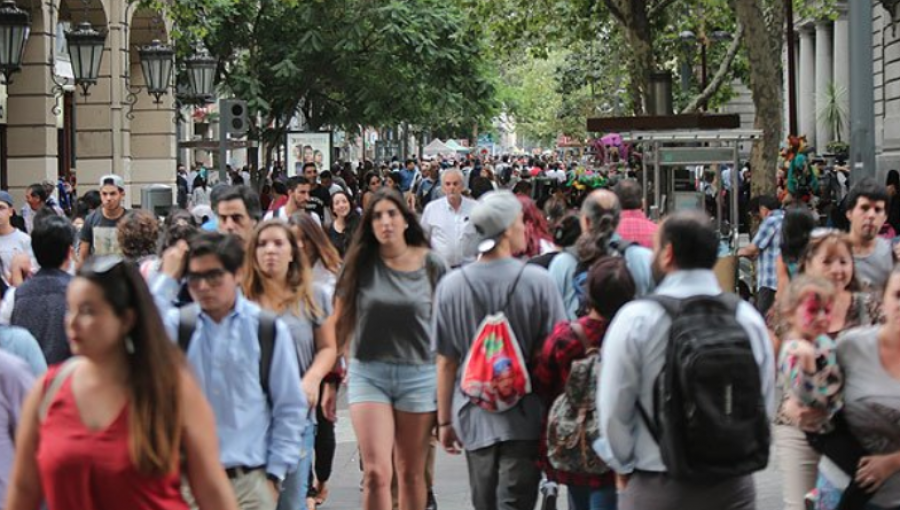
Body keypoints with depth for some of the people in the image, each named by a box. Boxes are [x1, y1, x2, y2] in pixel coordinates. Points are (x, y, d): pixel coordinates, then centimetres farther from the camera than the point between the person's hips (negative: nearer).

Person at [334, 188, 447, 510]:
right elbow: (341, 323, 5)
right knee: (376, 473, -10)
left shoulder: (431, 265, -1)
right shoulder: (360, 264, -1)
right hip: (368, 374, -1)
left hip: (419, 374, 1)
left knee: (411, 474, 10)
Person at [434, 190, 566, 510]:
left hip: (474, 420, 3)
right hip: (525, 419, -3)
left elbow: (446, 363, 2)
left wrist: (444, 420, 12)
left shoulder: (451, 285, -3)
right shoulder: (537, 281, -10)